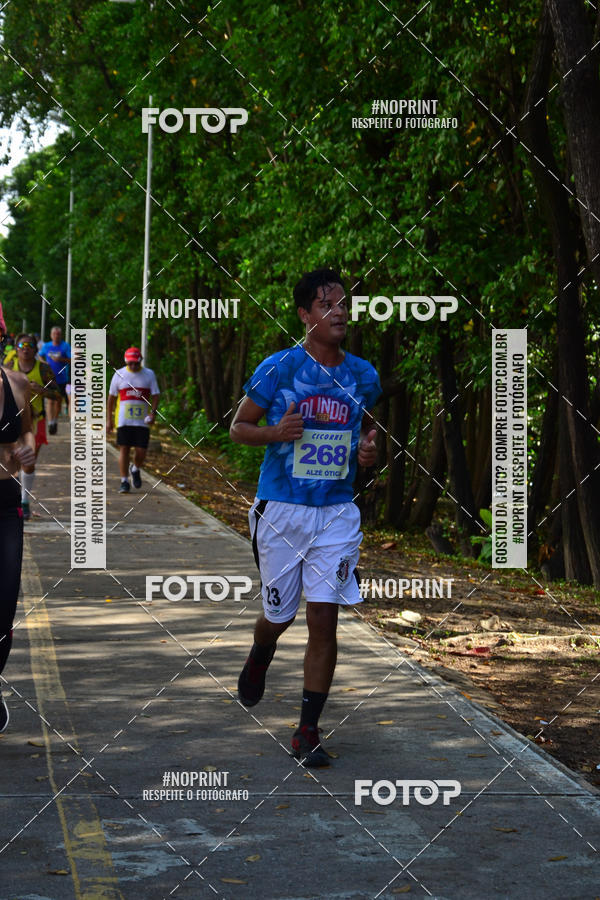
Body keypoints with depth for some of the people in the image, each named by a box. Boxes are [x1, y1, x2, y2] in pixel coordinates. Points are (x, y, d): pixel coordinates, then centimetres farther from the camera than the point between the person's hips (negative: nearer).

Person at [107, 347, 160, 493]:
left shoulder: (149, 374, 5)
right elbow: (111, 398, 9)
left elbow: (155, 395, 4)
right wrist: (109, 419, 7)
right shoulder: (119, 374, 4)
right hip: (124, 420, 0)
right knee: (124, 449, -4)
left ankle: (135, 469, 29)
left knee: (141, 451, -3)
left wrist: (153, 412, -13)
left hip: (142, 421, 0)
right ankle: (124, 482, 4)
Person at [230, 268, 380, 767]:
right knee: (280, 615, 10)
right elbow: (238, 427, 1)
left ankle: (308, 732, 1)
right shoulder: (279, 368, -7)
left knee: (324, 618, -7)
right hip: (281, 511, -2)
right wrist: (276, 432, -19)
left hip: (336, 514, 2)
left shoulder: (363, 376, 4)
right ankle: (258, 660, 48)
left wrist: (369, 448, 0)